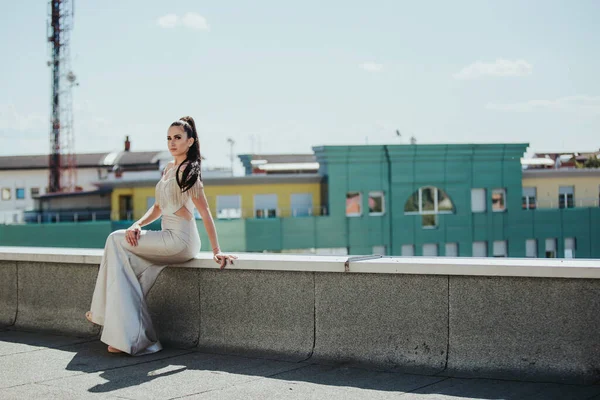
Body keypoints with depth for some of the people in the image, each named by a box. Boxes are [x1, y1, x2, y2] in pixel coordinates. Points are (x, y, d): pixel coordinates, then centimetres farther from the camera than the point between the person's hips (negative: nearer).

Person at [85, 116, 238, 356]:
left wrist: (216, 251, -19)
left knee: (117, 240, -7)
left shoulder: (187, 170, -10)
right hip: (169, 239, 8)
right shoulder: (169, 169, 16)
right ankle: (129, 339, -4)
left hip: (180, 240, -8)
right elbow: (158, 208, 18)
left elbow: (205, 212, -15)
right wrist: (137, 225, 0)